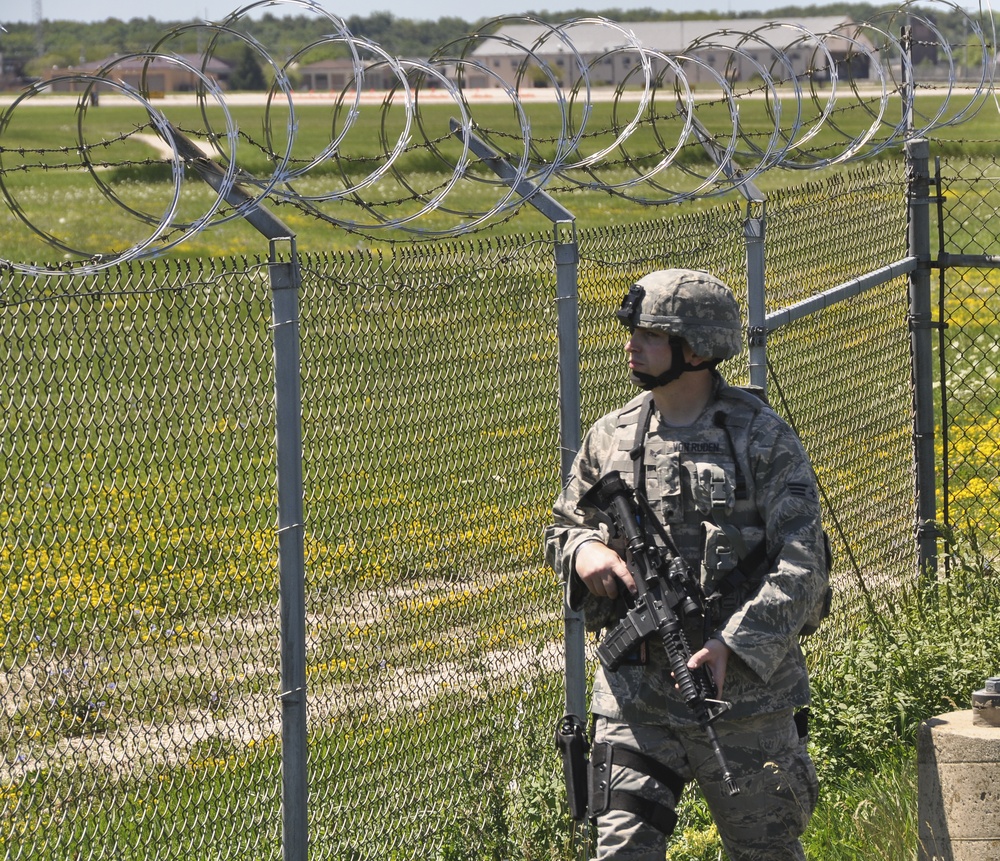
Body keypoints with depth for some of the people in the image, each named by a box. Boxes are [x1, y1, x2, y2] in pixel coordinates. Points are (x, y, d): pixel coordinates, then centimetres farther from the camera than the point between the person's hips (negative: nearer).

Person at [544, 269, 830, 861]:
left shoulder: (763, 440, -5)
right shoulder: (610, 439, 7)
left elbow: (802, 567, -11)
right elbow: (562, 528, 21)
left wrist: (732, 645, -23)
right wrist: (584, 550, -5)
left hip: (744, 690, -2)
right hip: (634, 697, 3)